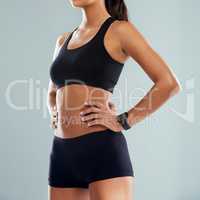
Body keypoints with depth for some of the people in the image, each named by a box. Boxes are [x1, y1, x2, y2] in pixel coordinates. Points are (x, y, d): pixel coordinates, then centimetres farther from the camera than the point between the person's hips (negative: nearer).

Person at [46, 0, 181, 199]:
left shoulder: (119, 30, -2)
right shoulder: (64, 40, 18)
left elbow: (169, 83, -9)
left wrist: (123, 122, -11)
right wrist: (55, 116, 13)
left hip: (102, 150, -7)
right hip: (62, 153, 7)